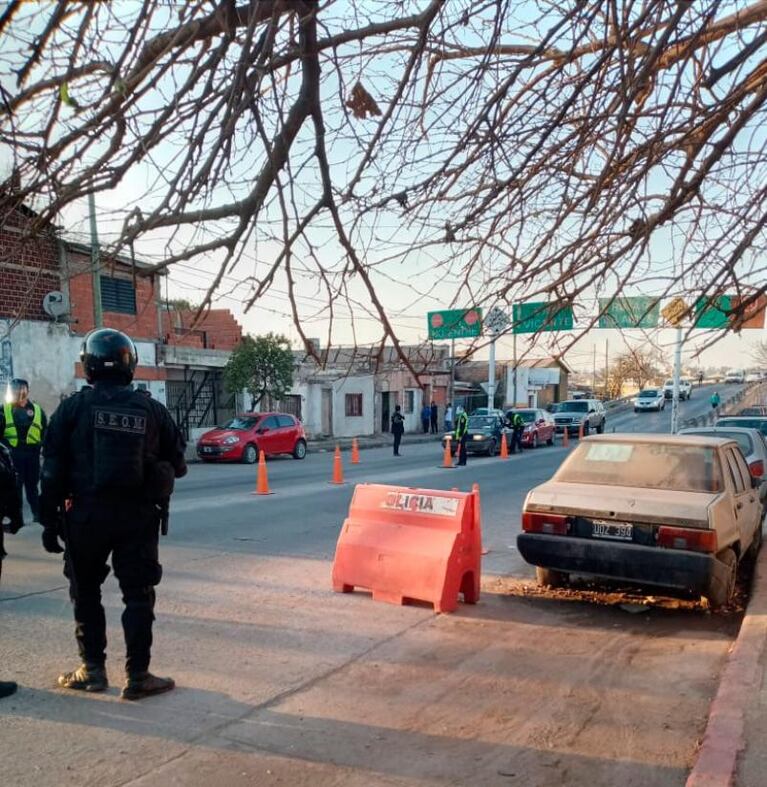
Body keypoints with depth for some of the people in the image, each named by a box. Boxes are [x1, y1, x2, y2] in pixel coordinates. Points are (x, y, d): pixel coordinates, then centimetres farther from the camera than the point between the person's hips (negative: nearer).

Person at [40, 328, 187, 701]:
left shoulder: (73, 408, -4)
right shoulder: (151, 409, 0)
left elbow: (53, 470, -5)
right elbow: (177, 464, 2)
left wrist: (49, 520, 1)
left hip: (86, 514, 0)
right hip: (138, 515, 1)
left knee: (85, 592, 16)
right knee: (138, 595, 8)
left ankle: (93, 669, 22)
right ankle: (137, 676, 9)